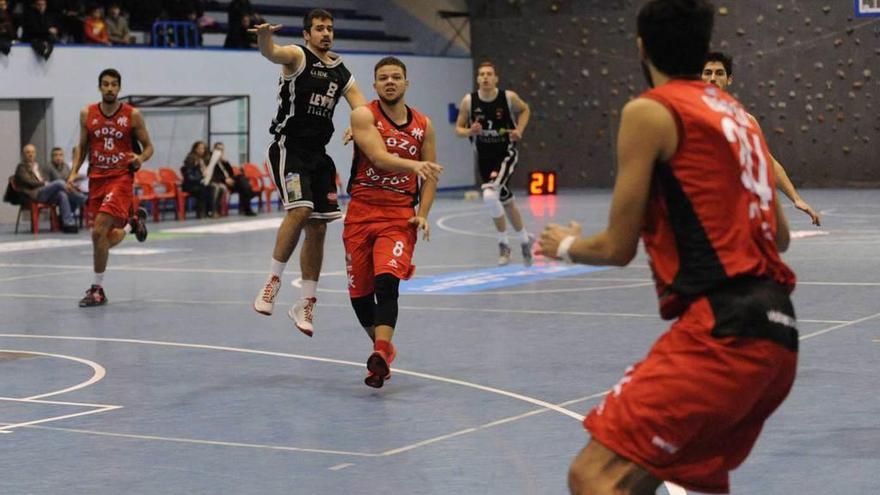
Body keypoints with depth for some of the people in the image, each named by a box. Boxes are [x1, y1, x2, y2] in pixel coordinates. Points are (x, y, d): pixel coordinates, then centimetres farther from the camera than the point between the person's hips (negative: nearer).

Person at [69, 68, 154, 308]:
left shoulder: (132, 115, -5)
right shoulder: (87, 114, 4)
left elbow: (148, 146, 3)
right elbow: (82, 146, 14)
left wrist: (140, 158, -19)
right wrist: (74, 172, 0)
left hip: (121, 177, -4)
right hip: (96, 178, 4)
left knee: (99, 232, -18)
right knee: (108, 239, 10)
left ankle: (98, 289, -6)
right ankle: (133, 221, 45)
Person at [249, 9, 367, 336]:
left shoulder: (342, 73, 14)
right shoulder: (298, 57, -4)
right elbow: (272, 53, -27)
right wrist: (264, 38, -51)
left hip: (318, 154, 7)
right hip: (289, 147, -6)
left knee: (318, 228, 6)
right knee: (300, 210, -25)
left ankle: (306, 304, 15)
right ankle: (273, 282, -10)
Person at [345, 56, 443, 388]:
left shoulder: (423, 125, 9)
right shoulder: (364, 115, -3)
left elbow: (430, 175, 15)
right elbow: (379, 157, -19)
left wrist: (423, 215, 0)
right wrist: (414, 165, -36)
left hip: (400, 216, 0)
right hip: (362, 213, 0)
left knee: (386, 282, -24)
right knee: (359, 293, 8)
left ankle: (380, 356, -34)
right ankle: (383, 348, 32)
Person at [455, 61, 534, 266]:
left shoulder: (509, 97, -12)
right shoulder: (469, 101, -9)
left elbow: (525, 110, 10)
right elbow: (458, 129, 1)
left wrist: (519, 130, -6)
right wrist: (469, 131, -21)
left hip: (506, 154, -4)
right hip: (484, 157, 4)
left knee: (490, 195, -26)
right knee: (506, 202, 16)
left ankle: (504, 243, -5)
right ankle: (525, 240, 38)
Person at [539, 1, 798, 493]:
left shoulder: (651, 111, -2)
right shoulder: (738, 114, 20)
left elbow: (618, 248, 0)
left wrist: (567, 245, 22)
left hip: (723, 330, -8)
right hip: (775, 331, 9)